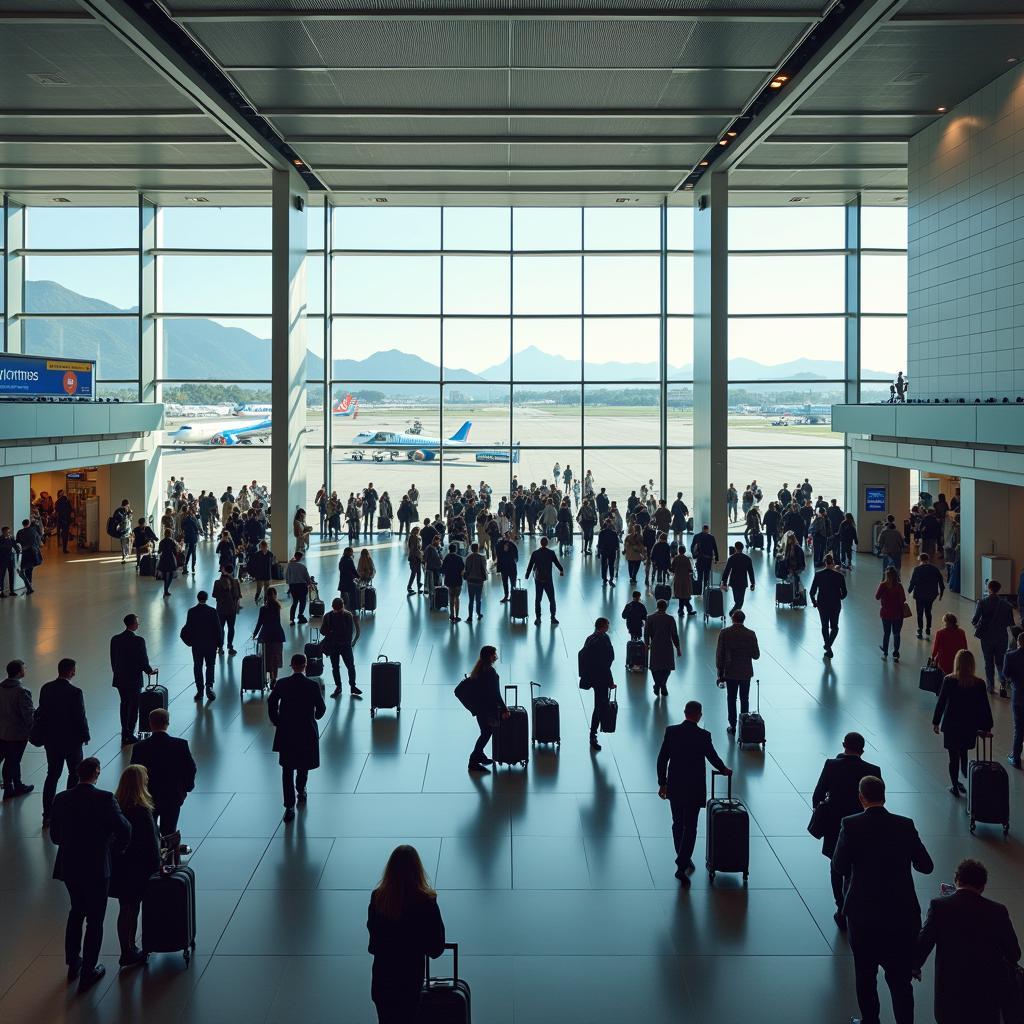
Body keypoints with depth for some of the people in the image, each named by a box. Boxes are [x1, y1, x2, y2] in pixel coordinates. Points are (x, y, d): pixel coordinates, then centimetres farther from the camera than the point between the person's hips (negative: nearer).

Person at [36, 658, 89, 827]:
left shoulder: (46, 688, -4)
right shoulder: (74, 692, -21)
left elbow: (41, 713, 4)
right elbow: (80, 717, -16)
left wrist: (44, 735, 15)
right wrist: (85, 735, 0)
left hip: (51, 740, 5)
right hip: (71, 740, -5)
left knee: (52, 775, 12)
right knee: (75, 773, 13)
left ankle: (47, 815, 12)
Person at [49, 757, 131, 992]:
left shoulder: (61, 800, -4)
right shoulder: (104, 799, -18)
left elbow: (54, 836, 3)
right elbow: (125, 830, -23)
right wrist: (115, 848, -2)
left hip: (69, 867, 5)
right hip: (96, 869, -5)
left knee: (77, 911, 26)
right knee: (95, 921, 10)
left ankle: (72, 964, 37)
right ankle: (88, 972, 17)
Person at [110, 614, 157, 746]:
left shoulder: (115, 639, -2)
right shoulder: (138, 641, -19)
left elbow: (113, 660, 5)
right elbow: (143, 660, -14)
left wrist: (117, 673, 17)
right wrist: (150, 671, 5)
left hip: (120, 679, 5)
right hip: (134, 680, -5)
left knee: (124, 704, 19)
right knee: (134, 706, 7)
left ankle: (125, 733, 26)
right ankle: (129, 736, 9)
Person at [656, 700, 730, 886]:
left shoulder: (671, 731, -5)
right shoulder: (703, 735, -13)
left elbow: (662, 759, -1)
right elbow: (713, 758, -1)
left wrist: (662, 783, 9)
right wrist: (724, 770, 20)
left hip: (674, 788, 3)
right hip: (694, 789, -3)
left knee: (678, 824, 19)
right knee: (690, 828, 2)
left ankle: (684, 859, 32)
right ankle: (682, 867, -6)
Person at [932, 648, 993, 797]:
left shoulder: (949, 681, -15)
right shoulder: (979, 684, -10)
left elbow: (941, 703, -8)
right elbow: (985, 707, -3)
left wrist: (936, 722, 4)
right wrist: (987, 727, 9)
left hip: (951, 726, -2)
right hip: (970, 727, 2)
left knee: (954, 758, 10)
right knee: (964, 755, 21)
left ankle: (955, 786, 20)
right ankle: (967, 783, 26)